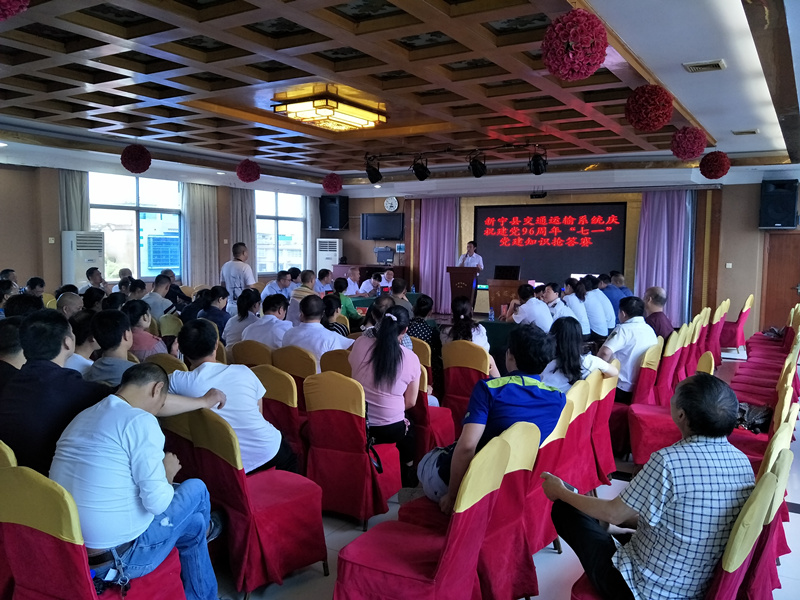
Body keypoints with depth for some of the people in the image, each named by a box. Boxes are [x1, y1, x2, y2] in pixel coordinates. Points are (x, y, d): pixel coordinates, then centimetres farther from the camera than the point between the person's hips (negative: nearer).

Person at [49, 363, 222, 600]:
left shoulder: (82, 417, 8)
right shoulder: (140, 421, -18)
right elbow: (157, 503, -20)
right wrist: (167, 473, 0)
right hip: (116, 560, -8)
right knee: (196, 489, 15)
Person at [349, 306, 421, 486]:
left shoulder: (360, 343, -10)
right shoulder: (411, 359, -13)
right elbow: (410, 402, -4)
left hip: (357, 423, 3)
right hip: (391, 430, -3)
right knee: (409, 430, 30)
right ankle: (407, 483, 41)